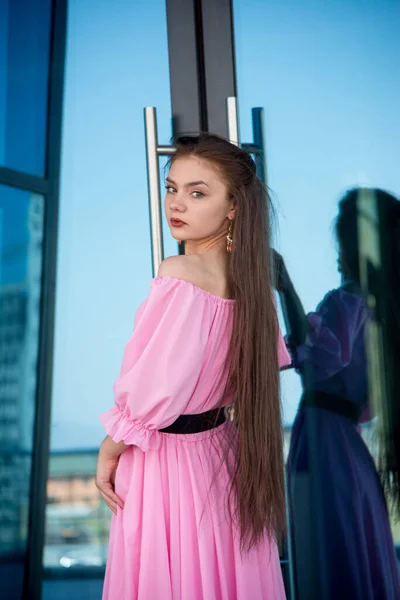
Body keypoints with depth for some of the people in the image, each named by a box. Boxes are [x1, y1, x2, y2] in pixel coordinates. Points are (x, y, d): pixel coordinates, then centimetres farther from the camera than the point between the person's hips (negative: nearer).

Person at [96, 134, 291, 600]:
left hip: (165, 459, -7)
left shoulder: (179, 274, -23)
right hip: (222, 452, 7)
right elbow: (269, 363, 14)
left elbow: (151, 392, -22)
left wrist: (109, 452, -8)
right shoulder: (247, 277, -2)